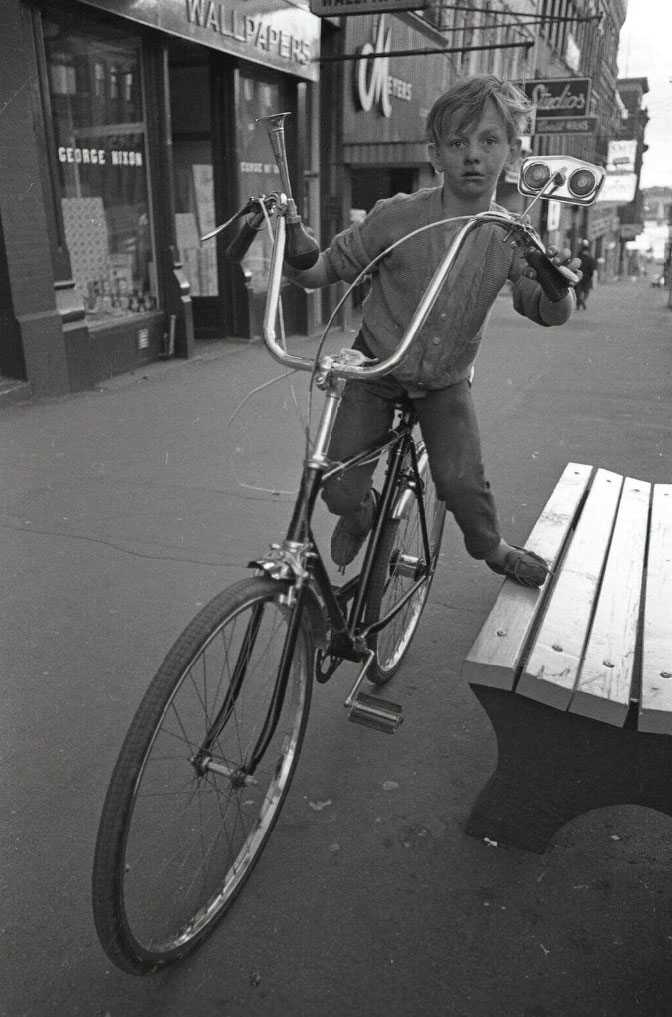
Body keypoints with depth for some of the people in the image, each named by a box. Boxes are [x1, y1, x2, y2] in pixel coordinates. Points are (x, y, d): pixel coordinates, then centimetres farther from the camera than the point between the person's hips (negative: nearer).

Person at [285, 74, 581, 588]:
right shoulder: (397, 216, -18)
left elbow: (549, 312, -7)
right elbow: (325, 269, -10)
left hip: (445, 382, 1)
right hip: (375, 370, -1)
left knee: (462, 481, -12)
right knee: (341, 488, -8)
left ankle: (493, 549, 22)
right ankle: (360, 514, 31)